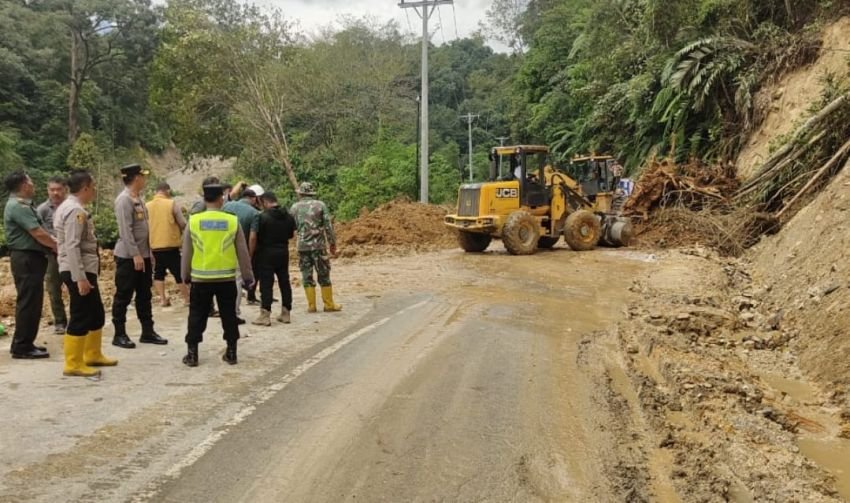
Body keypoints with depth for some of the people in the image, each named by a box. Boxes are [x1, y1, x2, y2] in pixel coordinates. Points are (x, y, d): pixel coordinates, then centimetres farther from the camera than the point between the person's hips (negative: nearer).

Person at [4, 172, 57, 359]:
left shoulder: (21, 205, 16)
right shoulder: (18, 206, -17)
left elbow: (37, 232, 16)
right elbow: (38, 234, -20)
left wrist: (54, 244, 3)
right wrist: (57, 247, -6)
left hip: (29, 258, 11)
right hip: (27, 259, -11)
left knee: (30, 302, 15)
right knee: (28, 303, -6)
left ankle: (23, 343, 22)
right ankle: (22, 347, 0)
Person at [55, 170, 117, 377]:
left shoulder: (69, 207, 16)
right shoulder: (76, 211, -17)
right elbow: (72, 247, -23)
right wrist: (80, 278, -25)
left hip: (84, 271, 10)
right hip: (79, 272, -10)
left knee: (96, 314, 17)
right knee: (81, 317, -4)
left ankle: (93, 355, 29)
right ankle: (73, 364, 4)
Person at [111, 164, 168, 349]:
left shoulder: (138, 198, 13)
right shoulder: (124, 199, -15)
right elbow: (125, 230, -21)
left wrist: (148, 253, 17)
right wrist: (135, 254, -23)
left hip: (143, 255, 9)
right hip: (127, 257, -9)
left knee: (144, 295, 13)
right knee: (124, 297, 0)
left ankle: (147, 332, 20)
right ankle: (119, 335, 10)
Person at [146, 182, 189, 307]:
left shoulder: (147, 206, 5)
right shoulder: (172, 204, -7)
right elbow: (183, 224, -8)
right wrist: (179, 232, 12)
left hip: (154, 246, 3)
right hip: (171, 245, -3)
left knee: (159, 273, 15)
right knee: (179, 273, 7)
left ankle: (163, 299, 11)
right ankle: (187, 298, 13)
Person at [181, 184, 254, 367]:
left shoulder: (193, 221, -3)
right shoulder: (233, 221, -4)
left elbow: (186, 252, 4)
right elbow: (242, 252, 1)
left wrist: (185, 275, 17)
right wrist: (247, 275, 11)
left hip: (200, 278, 0)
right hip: (227, 278, 0)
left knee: (197, 316, 11)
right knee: (229, 316, 12)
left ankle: (192, 354, 13)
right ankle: (231, 353, 15)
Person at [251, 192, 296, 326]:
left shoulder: (263, 217, -14)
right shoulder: (288, 216, 5)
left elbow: (253, 237, -15)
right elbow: (292, 234, 14)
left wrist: (250, 254, -6)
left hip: (266, 254, -5)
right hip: (283, 253, 6)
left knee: (266, 284, -2)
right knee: (284, 282, 12)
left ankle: (265, 316, -2)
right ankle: (286, 314, 17)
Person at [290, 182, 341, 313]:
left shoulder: (295, 207, 4)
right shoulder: (320, 205, -2)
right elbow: (328, 226, -5)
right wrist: (332, 243, 3)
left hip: (302, 246, 2)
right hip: (318, 245, -1)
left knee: (307, 276, 8)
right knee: (324, 276, 7)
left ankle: (311, 305, 7)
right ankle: (329, 305, 10)